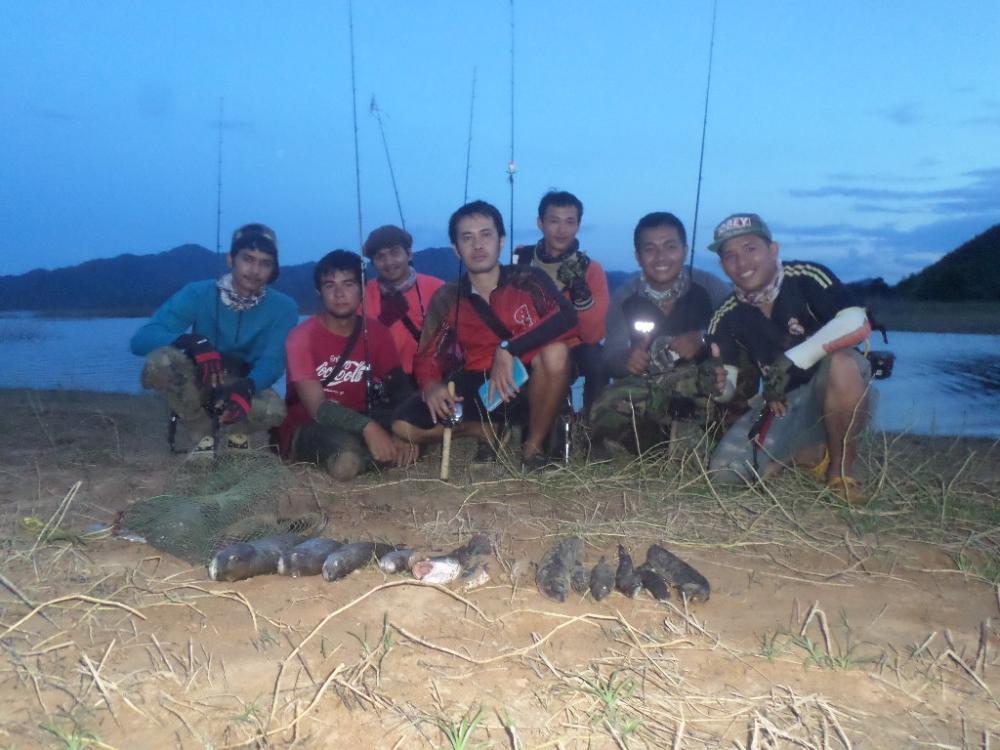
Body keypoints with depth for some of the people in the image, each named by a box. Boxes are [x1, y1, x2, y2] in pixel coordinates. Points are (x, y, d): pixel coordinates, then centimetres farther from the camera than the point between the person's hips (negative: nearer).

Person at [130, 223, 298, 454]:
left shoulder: (283, 308, -11)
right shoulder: (199, 293, -14)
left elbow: (272, 362, -21)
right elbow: (141, 339, -22)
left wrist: (247, 386, -45)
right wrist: (192, 342, -43)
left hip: (244, 388, 0)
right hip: (199, 385, 1)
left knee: (273, 410, -36)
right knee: (159, 361, -31)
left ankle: (236, 433, 2)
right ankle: (204, 437, -8)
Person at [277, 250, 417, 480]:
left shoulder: (376, 332, 0)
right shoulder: (302, 337, -13)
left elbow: (400, 389, -2)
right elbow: (317, 408, -22)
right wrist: (367, 426, -39)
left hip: (354, 420, 5)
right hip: (307, 427, -4)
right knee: (347, 462, -38)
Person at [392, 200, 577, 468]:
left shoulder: (527, 280, -8)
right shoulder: (446, 299, 0)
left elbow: (566, 317, -26)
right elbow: (427, 358, 0)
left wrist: (508, 350, -35)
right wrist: (430, 386, -25)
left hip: (527, 381, -2)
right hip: (479, 387, 3)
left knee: (555, 351, -35)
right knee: (404, 426, -16)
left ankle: (533, 444, -12)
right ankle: (488, 430, 8)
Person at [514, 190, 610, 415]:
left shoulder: (591, 269, -7)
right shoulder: (520, 260, -4)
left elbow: (593, 335, -16)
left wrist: (579, 286, -29)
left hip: (571, 350, -1)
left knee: (597, 359, -30)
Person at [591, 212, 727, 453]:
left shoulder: (709, 287, -5)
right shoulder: (624, 297, 0)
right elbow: (611, 358, -2)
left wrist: (704, 343, -29)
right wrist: (626, 360, -26)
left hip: (699, 388, -2)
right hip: (647, 390, 2)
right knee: (606, 411, -28)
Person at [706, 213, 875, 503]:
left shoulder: (805, 278, -17)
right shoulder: (726, 318, -3)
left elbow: (858, 324, -31)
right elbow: (726, 386, -2)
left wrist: (792, 360, -37)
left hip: (833, 394, -4)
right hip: (780, 406, 4)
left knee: (841, 362, -38)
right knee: (725, 471, -15)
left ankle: (841, 468, -15)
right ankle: (819, 454, 4)